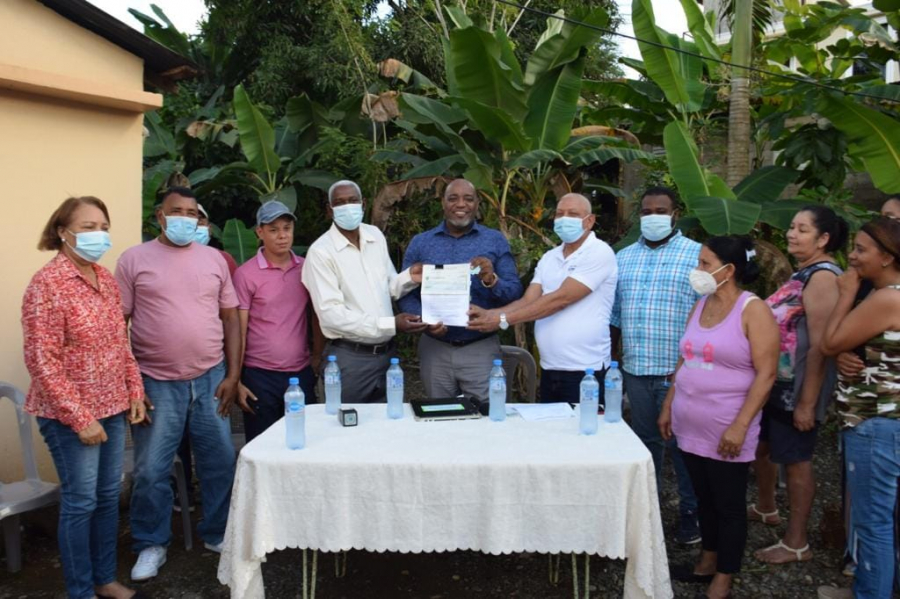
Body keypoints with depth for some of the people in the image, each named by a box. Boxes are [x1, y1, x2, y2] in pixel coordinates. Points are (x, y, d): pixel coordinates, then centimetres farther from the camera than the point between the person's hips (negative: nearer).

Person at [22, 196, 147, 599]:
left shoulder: (105, 278, 7)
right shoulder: (47, 284, -16)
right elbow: (42, 362, -18)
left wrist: (134, 390, 8)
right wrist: (81, 417, -18)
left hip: (112, 407, 7)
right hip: (71, 416, -7)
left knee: (109, 496, 15)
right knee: (80, 501, 5)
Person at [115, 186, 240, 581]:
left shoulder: (214, 259, 6)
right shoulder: (135, 259, -1)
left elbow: (230, 318, 8)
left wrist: (232, 374, 1)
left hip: (211, 378, 3)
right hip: (156, 383, -2)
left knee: (221, 462, 10)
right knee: (151, 470, 6)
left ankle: (217, 534, 29)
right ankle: (151, 545, 25)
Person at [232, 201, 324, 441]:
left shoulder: (306, 269, 4)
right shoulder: (246, 274, -6)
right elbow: (238, 331, -4)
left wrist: (317, 356, 5)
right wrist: (236, 381, -6)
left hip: (302, 373, 3)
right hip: (260, 376, -3)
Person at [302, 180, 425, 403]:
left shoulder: (375, 236, 7)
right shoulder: (320, 251, -13)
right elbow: (331, 314, -20)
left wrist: (409, 278, -8)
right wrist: (390, 324, -25)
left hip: (387, 351, 6)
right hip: (349, 357, -5)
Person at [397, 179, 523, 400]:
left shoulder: (495, 241, 3)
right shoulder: (420, 243, 6)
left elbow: (515, 292, -1)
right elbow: (405, 294, 2)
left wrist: (492, 281, -21)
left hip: (482, 348, -1)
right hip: (435, 349, 2)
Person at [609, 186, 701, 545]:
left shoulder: (697, 256, -3)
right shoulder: (623, 258, 12)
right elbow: (613, 317, 15)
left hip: (678, 373, -4)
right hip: (636, 370, 4)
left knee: (682, 445, 4)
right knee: (645, 442, 15)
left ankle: (690, 513, 21)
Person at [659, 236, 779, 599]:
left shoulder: (753, 310, -12)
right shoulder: (701, 305, 8)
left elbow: (765, 374, -15)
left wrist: (740, 426, -19)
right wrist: (667, 407, 13)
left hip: (726, 433, -6)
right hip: (690, 427, 6)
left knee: (728, 505, 7)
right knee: (704, 498, 18)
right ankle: (707, 562, 34)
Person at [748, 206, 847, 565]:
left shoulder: (823, 277, -19)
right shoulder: (805, 272, 12)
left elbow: (819, 346, -23)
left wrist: (807, 402, -23)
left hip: (798, 388, -10)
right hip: (776, 381, 10)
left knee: (795, 462, 2)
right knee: (760, 445, 22)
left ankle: (796, 544, 18)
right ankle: (766, 509, 45)